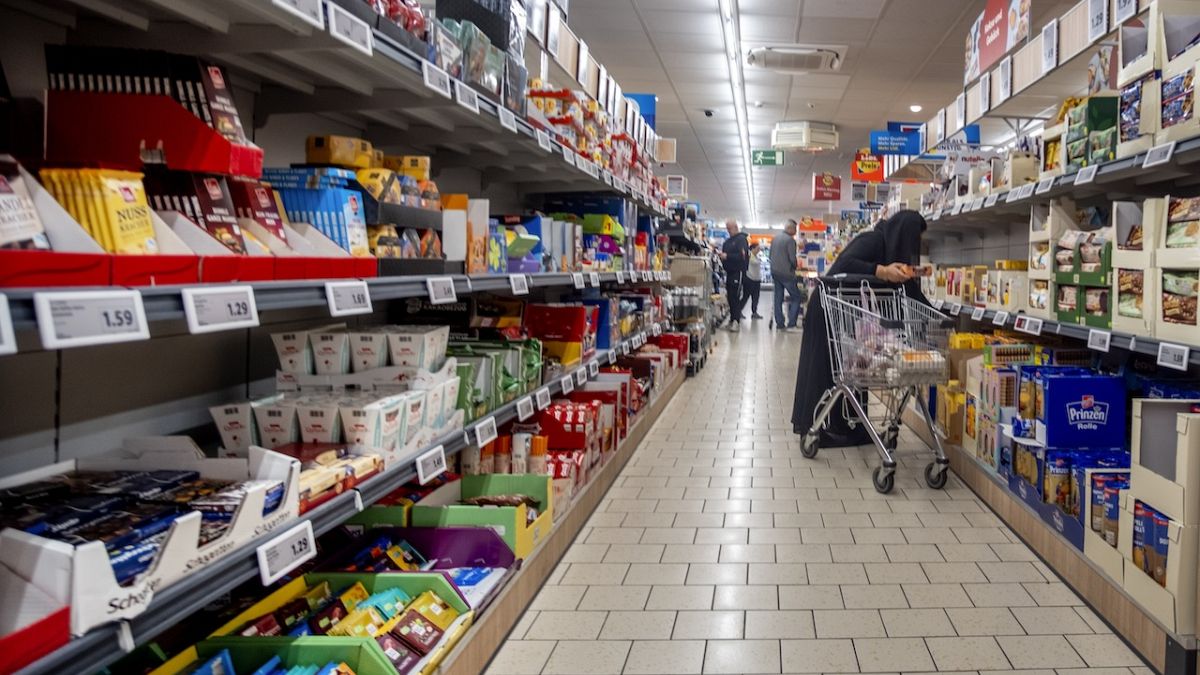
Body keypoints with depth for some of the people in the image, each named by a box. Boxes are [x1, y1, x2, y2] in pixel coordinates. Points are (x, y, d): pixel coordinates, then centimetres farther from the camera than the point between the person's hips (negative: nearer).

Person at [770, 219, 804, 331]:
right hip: (786, 273, -8)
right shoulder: (790, 240, -15)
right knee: (796, 298, -1)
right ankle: (791, 325, -8)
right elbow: (792, 259, -17)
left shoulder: (775, 238, 10)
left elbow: (771, 255, 15)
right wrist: (795, 266, 2)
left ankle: (780, 323, 11)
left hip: (774, 272, 8)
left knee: (778, 298, 11)